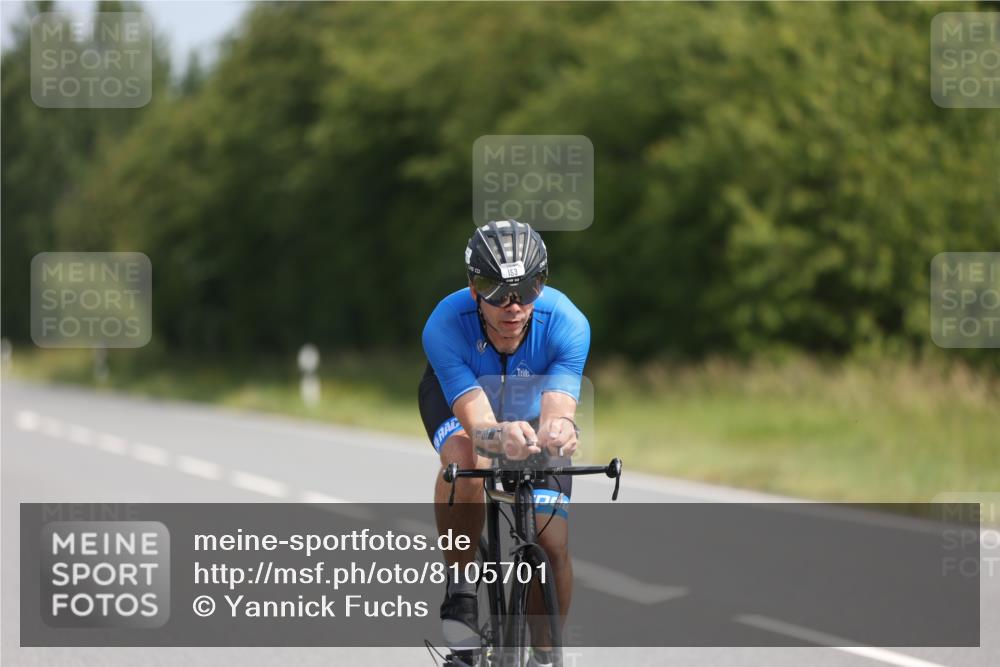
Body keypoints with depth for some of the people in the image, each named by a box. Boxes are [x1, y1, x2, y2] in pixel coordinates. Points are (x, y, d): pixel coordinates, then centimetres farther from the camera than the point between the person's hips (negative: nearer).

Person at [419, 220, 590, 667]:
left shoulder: (566, 323, -36)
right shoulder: (445, 326, -39)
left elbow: (557, 410, -47)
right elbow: (476, 423, -47)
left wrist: (558, 430, -72)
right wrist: (502, 437, -70)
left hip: (533, 403, 1)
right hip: (457, 394, -1)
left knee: (552, 547, -11)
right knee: (467, 461, -37)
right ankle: (460, 593, -19)